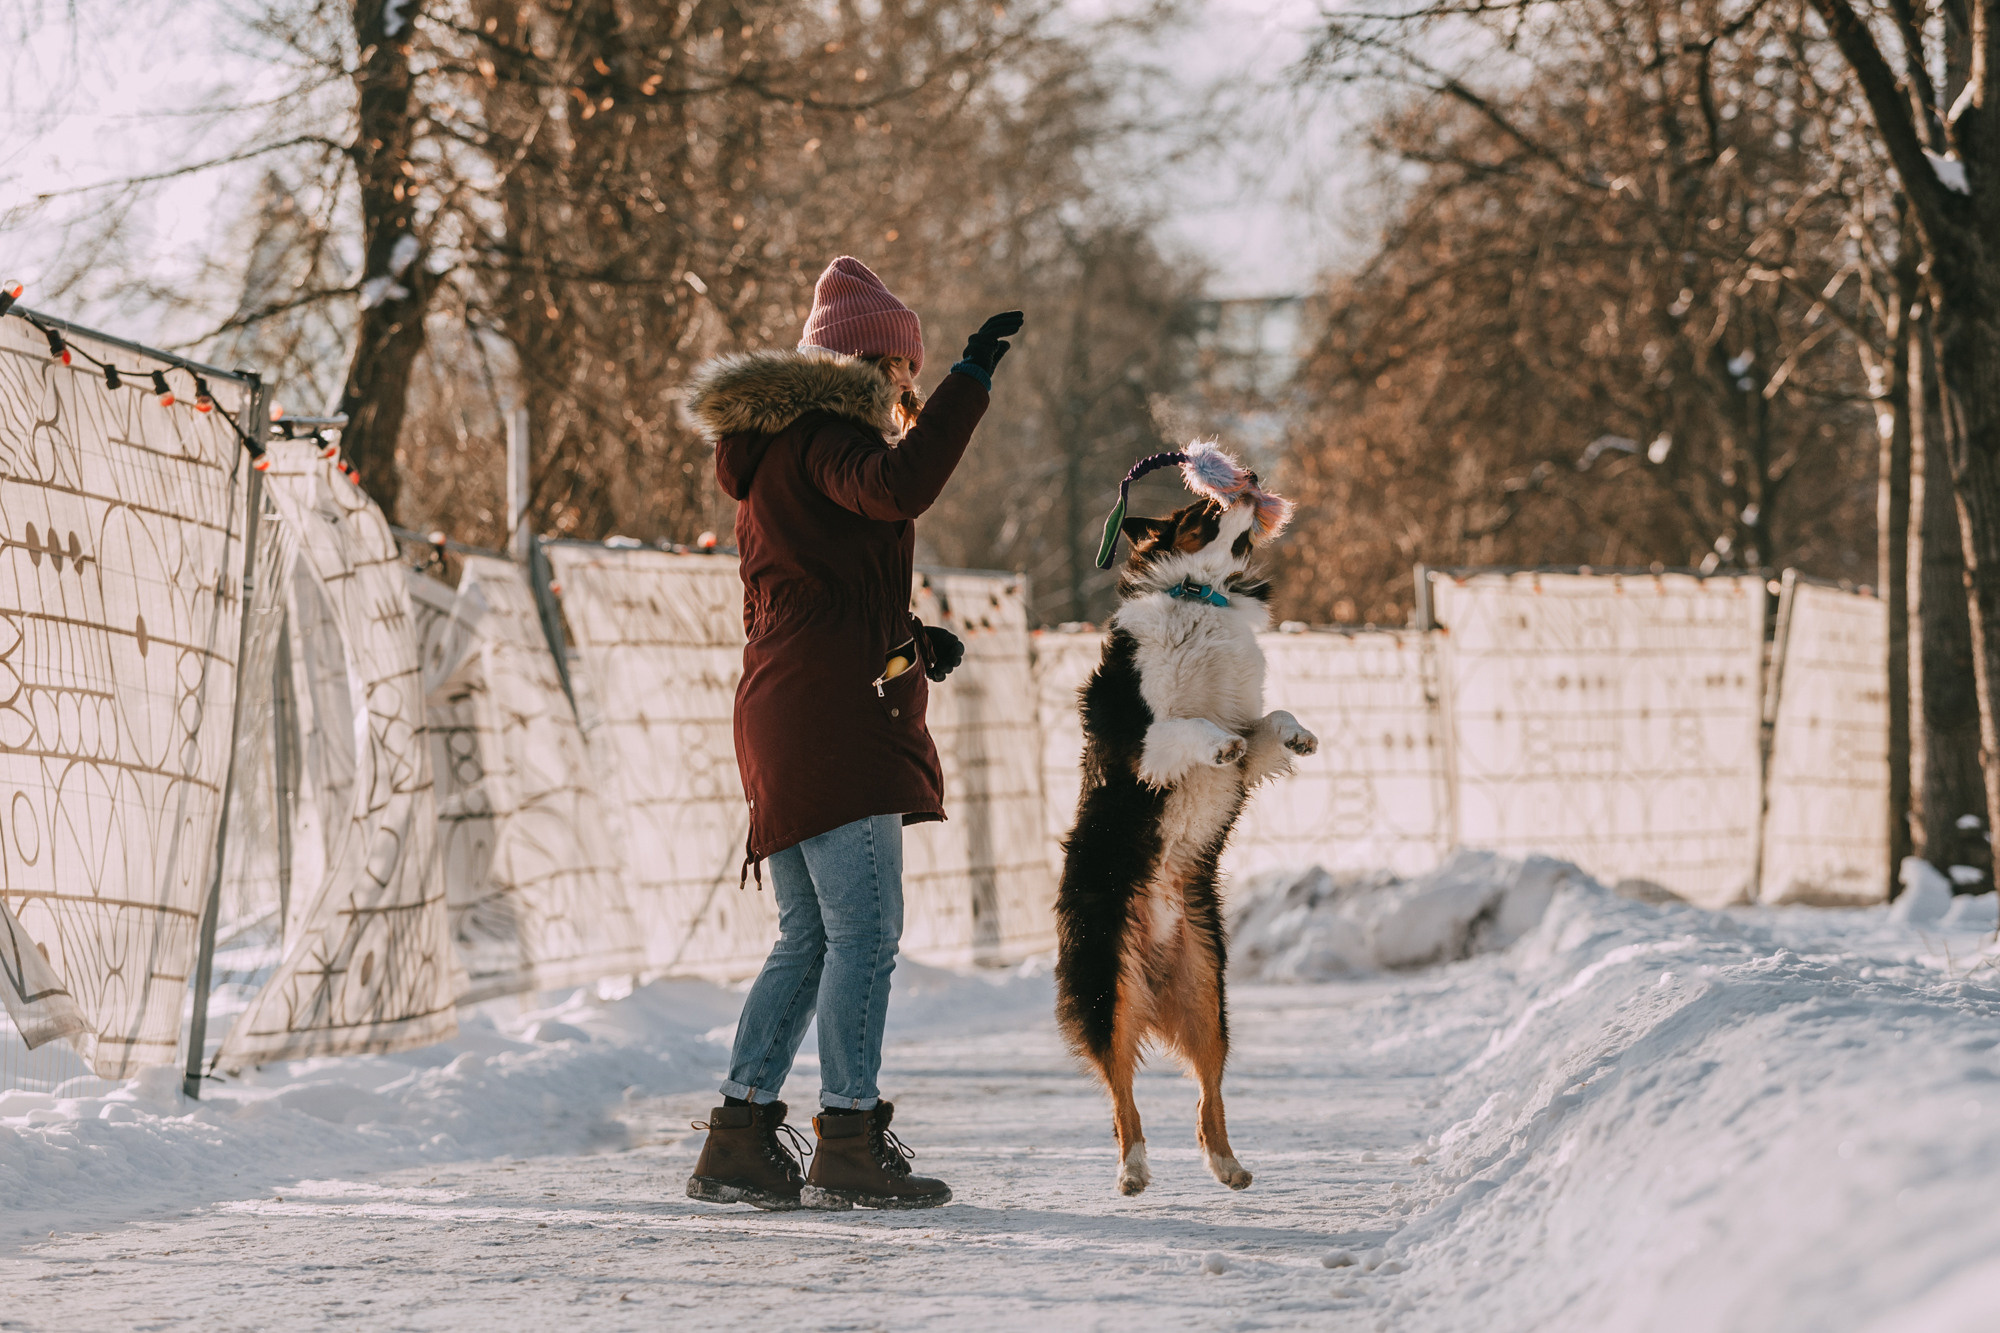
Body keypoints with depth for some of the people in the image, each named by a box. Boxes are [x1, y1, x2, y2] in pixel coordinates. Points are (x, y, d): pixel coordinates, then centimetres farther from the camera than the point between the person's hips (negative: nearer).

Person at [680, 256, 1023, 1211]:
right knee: (865, 931, -10)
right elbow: (900, 487, -29)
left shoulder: (766, 450, 23)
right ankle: (849, 1143, -12)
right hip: (835, 712, -10)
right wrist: (970, 379, -23)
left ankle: (741, 1140, 11)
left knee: (809, 940, 13)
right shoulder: (825, 433, -7)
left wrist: (903, 636, 17)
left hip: (777, 718, 10)